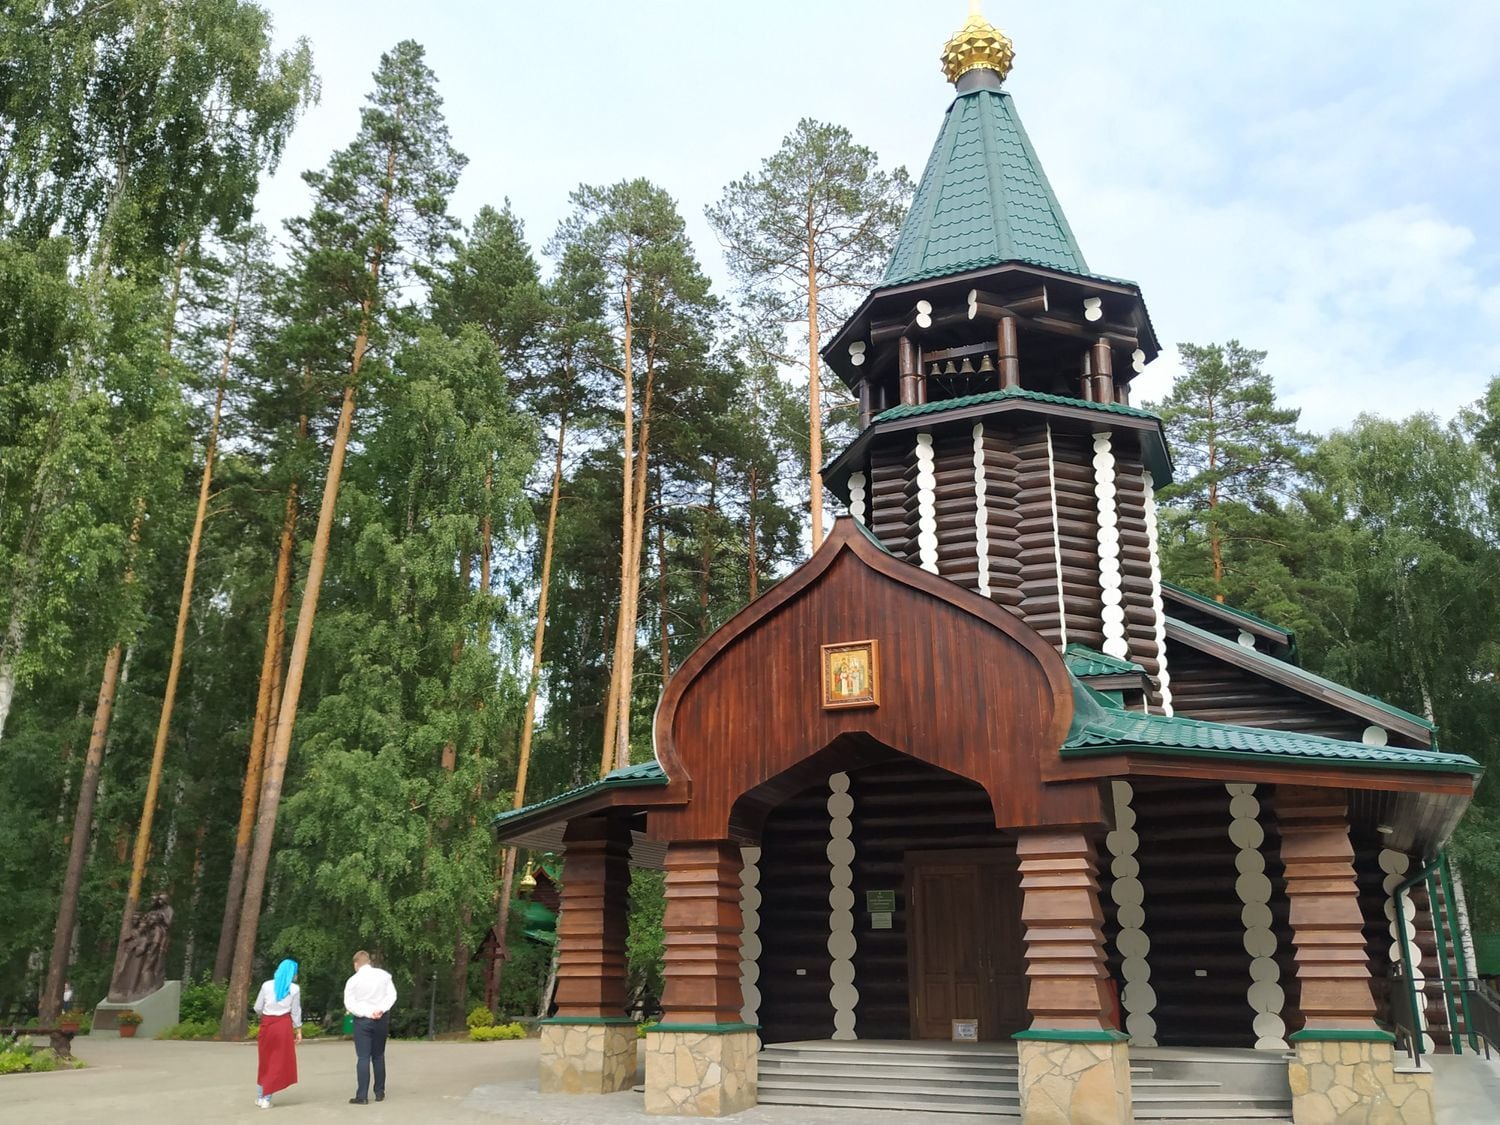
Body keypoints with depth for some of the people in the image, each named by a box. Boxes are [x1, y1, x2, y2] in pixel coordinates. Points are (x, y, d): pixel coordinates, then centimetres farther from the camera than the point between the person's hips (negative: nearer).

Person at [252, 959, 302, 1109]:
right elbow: (295, 1012, 1)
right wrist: (298, 1030, 10)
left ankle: (260, 1097, 23)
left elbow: (258, 1008, 5)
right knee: (279, 1062, 6)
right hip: (284, 1025, -2)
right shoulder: (294, 989, -2)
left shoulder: (267, 985, 2)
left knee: (265, 1061, 17)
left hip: (267, 1024, 3)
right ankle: (266, 1099, 3)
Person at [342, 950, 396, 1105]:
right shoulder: (384, 975, 1)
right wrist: (381, 1010, -12)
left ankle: (362, 1096, -3)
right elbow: (392, 995, -4)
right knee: (379, 1056, 12)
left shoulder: (353, 980, -5)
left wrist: (368, 1013, -12)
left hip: (362, 1020, -3)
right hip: (382, 1019, 3)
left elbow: (349, 1004, -9)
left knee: (363, 1058, 0)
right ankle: (380, 1093, 16)